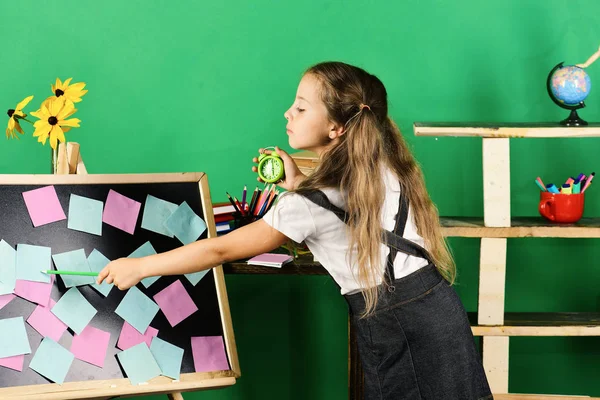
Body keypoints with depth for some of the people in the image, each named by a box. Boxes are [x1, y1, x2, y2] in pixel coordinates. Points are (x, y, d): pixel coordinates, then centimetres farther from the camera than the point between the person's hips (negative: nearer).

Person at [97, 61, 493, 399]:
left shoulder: (314, 201, -15)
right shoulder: (381, 165, 6)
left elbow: (221, 250, -11)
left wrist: (139, 267, -3)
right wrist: (298, 184, 15)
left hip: (397, 325, -8)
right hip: (434, 306, 8)